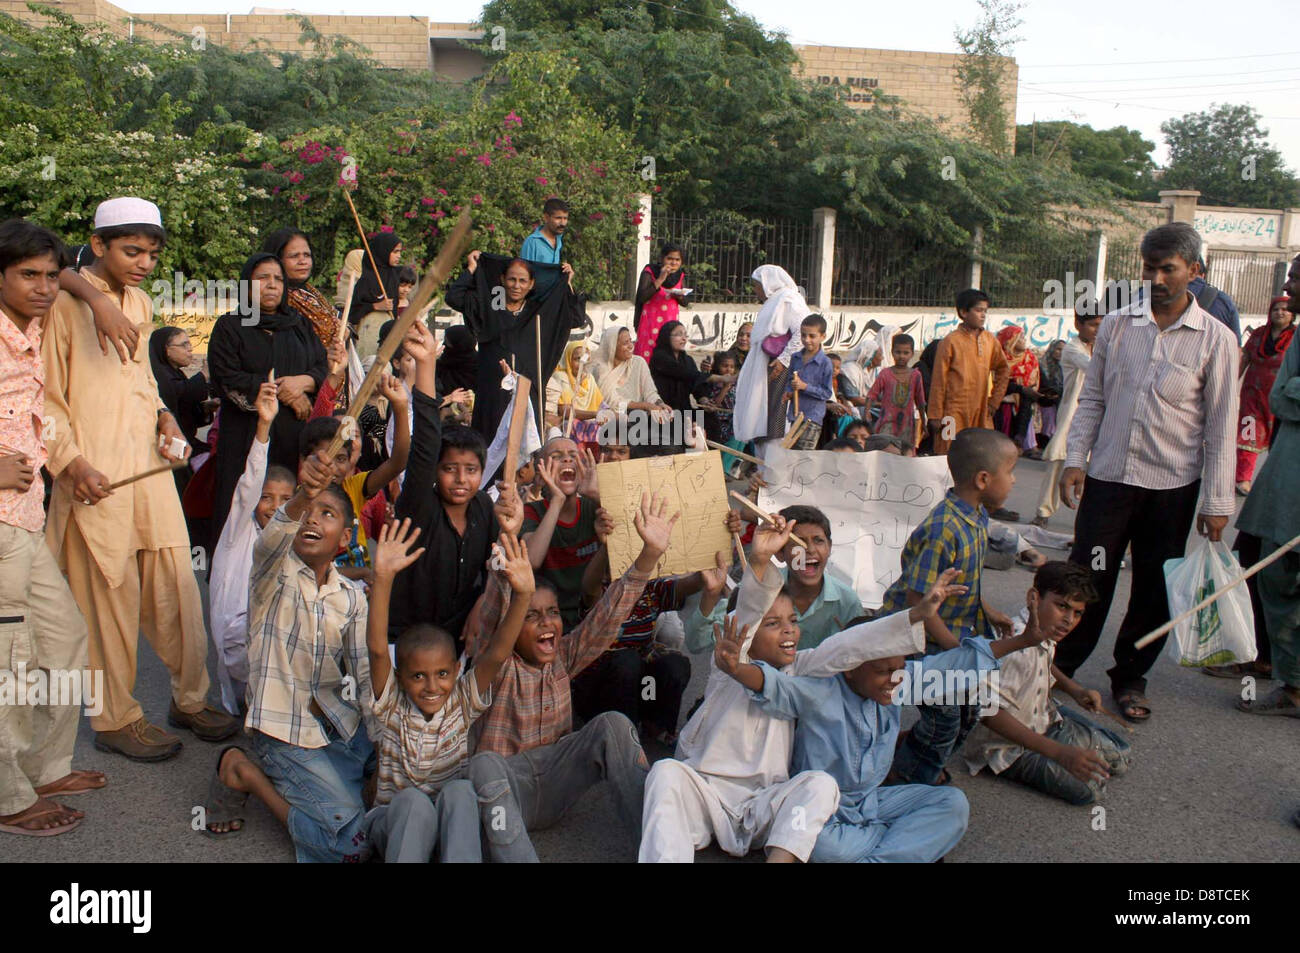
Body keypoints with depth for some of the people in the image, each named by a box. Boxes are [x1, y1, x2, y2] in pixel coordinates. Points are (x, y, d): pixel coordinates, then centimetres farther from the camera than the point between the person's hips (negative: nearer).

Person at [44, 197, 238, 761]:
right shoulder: (65, 303, -8)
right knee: (111, 598, 3)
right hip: (96, 479, -7)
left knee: (178, 586, 9)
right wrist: (71, 461, -16)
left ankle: (189, 699, 25)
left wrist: (163, 416, 8)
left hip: (150, 466, 7)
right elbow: (46, 396, -7)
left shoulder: (140, 303, 15)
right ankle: (116, 720, 19)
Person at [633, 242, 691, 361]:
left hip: (671, 324, 4)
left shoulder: (680, 275, 8)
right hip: (650, 324, -4)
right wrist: (660, 280, -20)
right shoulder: (650, 272, -6)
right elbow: (642, 298, -16)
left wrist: (679, 296, -10)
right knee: (646, 357, -7)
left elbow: (684, 302, 13)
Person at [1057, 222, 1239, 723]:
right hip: (1109, 475, 1)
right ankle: (1058, 669, 17)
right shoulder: (1116, 324, 3)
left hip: (1172, 486, 0)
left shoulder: (1215, 339, -2)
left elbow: (1221, 425, -1)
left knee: (1155, 590, 10)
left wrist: (1217, 502, -3)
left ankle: (1130, 678, 28)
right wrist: (1075, 459, -1)